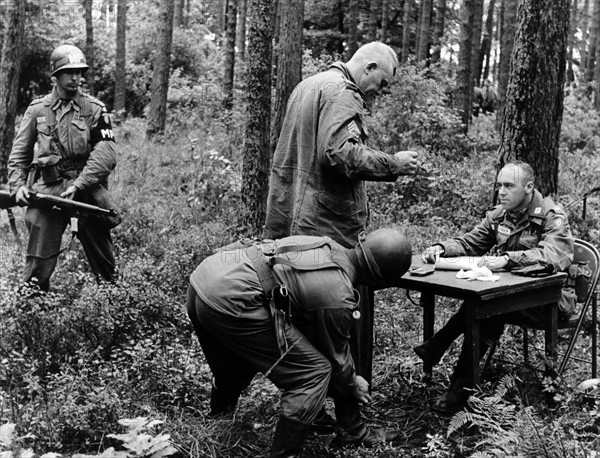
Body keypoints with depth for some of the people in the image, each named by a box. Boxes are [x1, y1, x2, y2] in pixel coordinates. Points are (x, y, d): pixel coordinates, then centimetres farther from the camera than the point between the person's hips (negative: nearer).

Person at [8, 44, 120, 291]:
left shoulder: (95, 109, 3)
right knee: (38, 264, -4)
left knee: (104, 261, 11)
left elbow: (106, 154, -7)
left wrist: (78, 185, -17)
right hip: (47, 192, 0)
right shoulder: (37, 110, 8)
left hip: (87, 191, 0)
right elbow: (19, 153, 12)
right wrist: (18, 185, -3)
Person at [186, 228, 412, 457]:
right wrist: (352, 385, 31)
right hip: (230, 303, -9)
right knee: (314, 372, 0)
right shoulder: (338, 297, -8)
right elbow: (335, 357, 9)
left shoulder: (325, 243, 16)